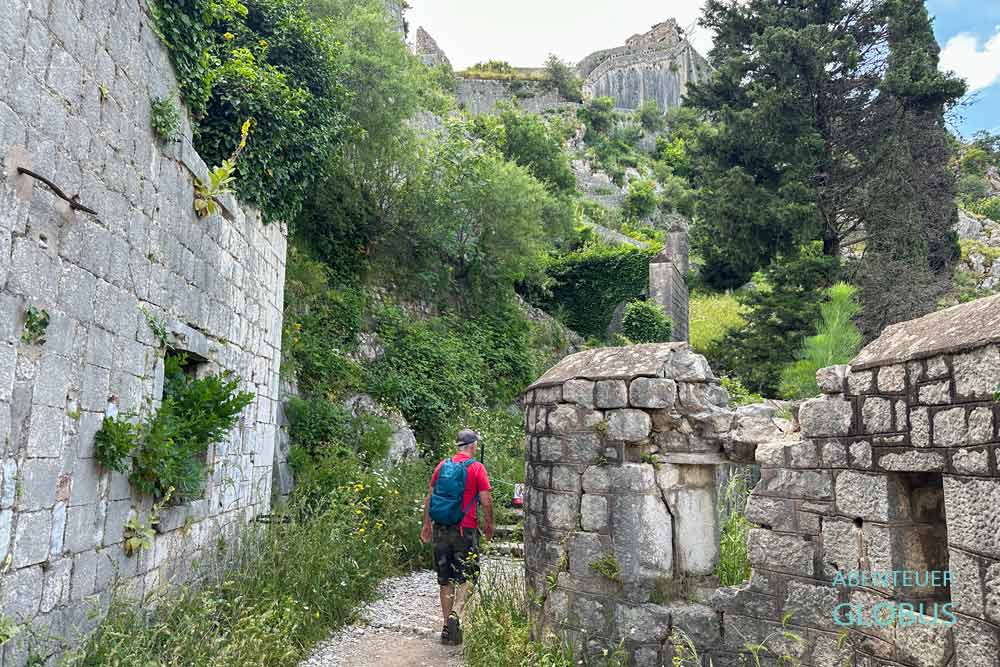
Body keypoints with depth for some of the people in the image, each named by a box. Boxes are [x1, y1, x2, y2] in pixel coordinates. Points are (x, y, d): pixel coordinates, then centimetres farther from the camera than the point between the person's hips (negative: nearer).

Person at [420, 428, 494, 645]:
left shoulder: (443, 465, 6)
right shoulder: (476, 468, -7)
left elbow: (429, 497, 8)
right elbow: (486, 501, -8)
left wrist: (426, 524, 16)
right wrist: (489, 525, 6)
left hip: (441, 530, 4)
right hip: (465, 530, -4)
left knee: (445, 580, 13)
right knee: (465, 577, 6)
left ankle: (447, 627, 18)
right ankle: (455, 614, -15)